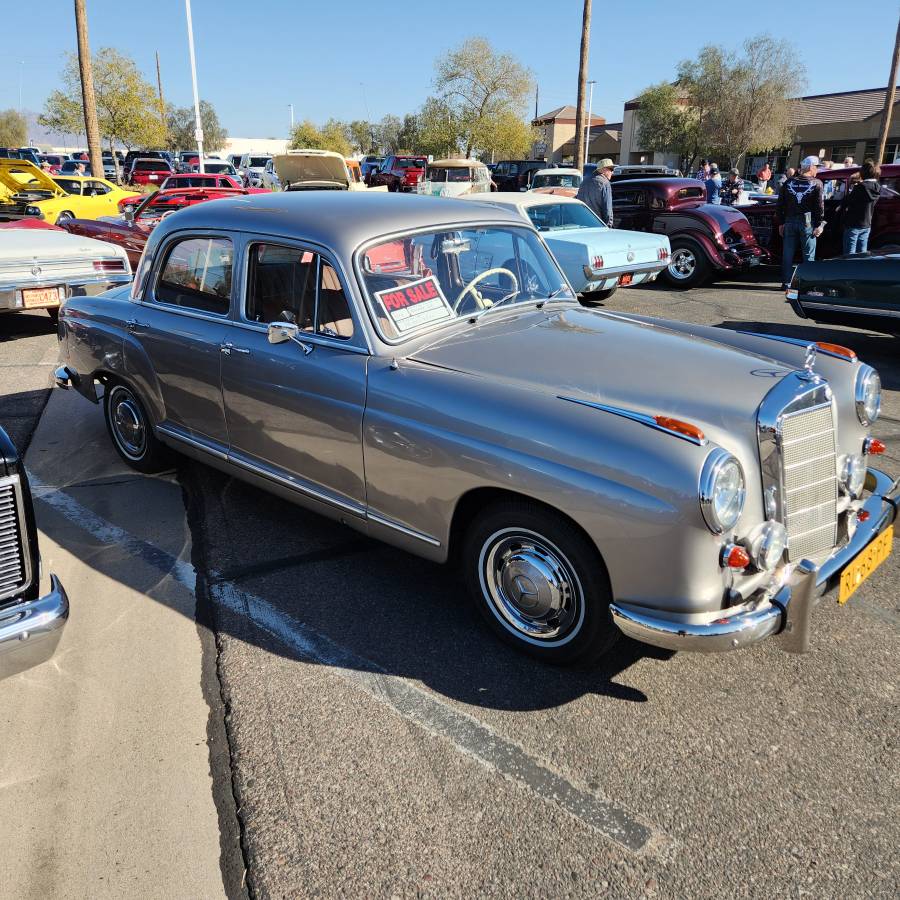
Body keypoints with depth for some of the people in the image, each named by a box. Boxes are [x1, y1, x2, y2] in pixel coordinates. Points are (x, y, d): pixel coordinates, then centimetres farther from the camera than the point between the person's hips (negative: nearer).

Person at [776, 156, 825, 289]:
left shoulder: (789, 182, 7)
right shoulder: (817, 184, -3)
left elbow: (780, 204, 7)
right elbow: (820, 206, -7)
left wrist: (781, 223, 11)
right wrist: (820, 224, -3)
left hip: (790, 222, 3)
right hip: (807, 223, -3)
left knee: (788, 254, 7)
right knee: (808, 255, 4)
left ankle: (786, 282, 7)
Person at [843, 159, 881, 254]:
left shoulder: (860, 187, -18)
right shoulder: (877, 188, 4)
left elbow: (848, 203, -13)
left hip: (853, 225, -7)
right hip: (867, 225, 7)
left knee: (850, 254, -3)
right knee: (862, 254, 13)